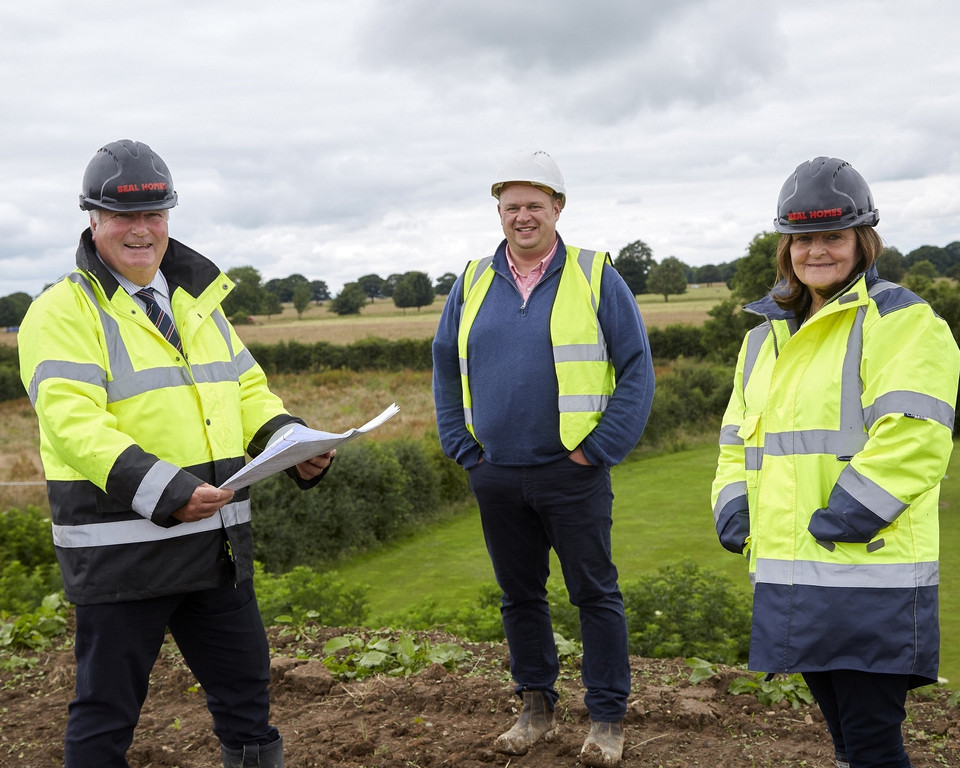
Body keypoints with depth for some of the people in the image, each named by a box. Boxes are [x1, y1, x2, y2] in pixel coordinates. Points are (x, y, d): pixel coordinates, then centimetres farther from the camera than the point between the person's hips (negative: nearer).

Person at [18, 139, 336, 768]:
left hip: (217, 542, 6)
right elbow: (74, 422, -20)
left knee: (246, 688, 17)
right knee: (108, 712, 6)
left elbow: (247, 391, 15)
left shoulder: (198, 302, 15)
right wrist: (163, 491, -32)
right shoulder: (65, 311, -7)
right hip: (120, 547, -6)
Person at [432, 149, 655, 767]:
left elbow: (637, 369, -3)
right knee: (519, 596, 13)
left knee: (595, 594, 3)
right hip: (497, 477, 4)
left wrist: (599, 449, -9)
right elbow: (446, 368, 17)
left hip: (572, 472, -4)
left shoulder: (595, 277, -3)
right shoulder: (473, 282, 8)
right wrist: (463, 447, 8)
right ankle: (537, 708, 28)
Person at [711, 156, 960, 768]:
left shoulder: (901, 321, -5)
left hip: (869, 573, -7)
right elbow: (741, 436, 22)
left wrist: (842, 519, -22)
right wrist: (734, 508, 5)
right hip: (787, 574, 7)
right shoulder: (768, 334, 19)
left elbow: (911, 437, -16)